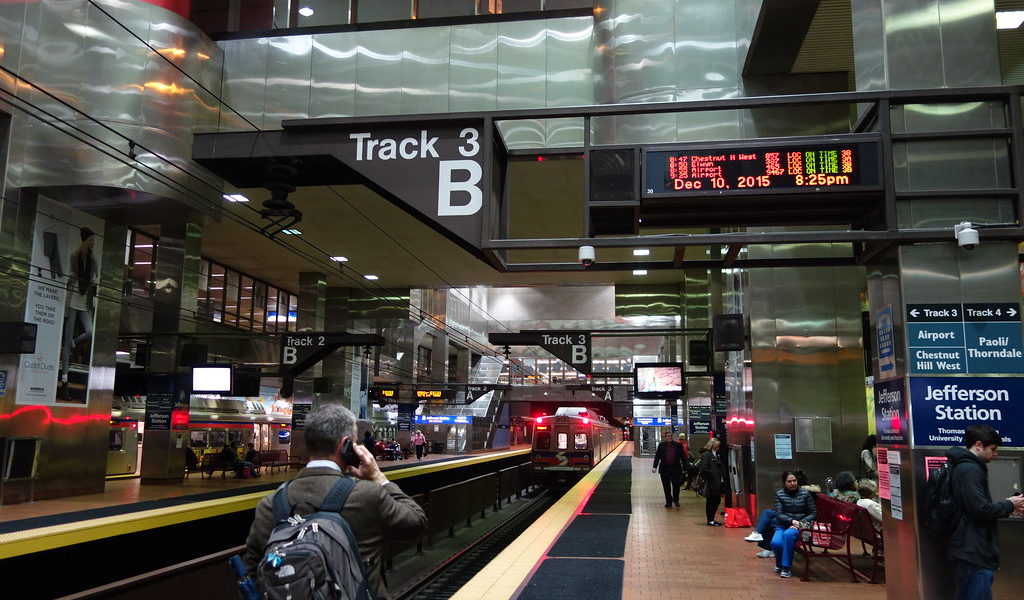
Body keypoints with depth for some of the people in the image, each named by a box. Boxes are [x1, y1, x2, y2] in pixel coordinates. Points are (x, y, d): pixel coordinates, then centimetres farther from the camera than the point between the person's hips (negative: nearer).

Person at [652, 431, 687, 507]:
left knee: (676, 485, -1)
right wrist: (655, 467, -2)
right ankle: (668, 501, 15)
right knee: (666, 486, 4)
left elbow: (683, 456, 5)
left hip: (676, 469, -1)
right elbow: (657, 456, 4)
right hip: (665, 469, 1)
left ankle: (676, 500, 19)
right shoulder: (661, 445, 4)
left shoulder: (678, 445, 4)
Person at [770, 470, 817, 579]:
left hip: (801, 525, -1)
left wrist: (800, 523, -11)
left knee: (788, 534, -37)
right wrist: (792, 521, -19)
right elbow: (779, 514, -3)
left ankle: (786, 567, -22)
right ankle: (779, 564, 5)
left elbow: (813, 513, 3)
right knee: (775, 543, -29)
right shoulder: (779, 494, 3)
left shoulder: (805, 493, 1)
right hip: (783, 525, 2)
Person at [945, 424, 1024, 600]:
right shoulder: (970, 469, -17)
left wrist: (1007, 506, 12)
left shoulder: (964, 466, 17)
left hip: (971, 549, 11)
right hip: (974, 551, -11)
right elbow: (981, 509, -21)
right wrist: (1009, 505, -6)